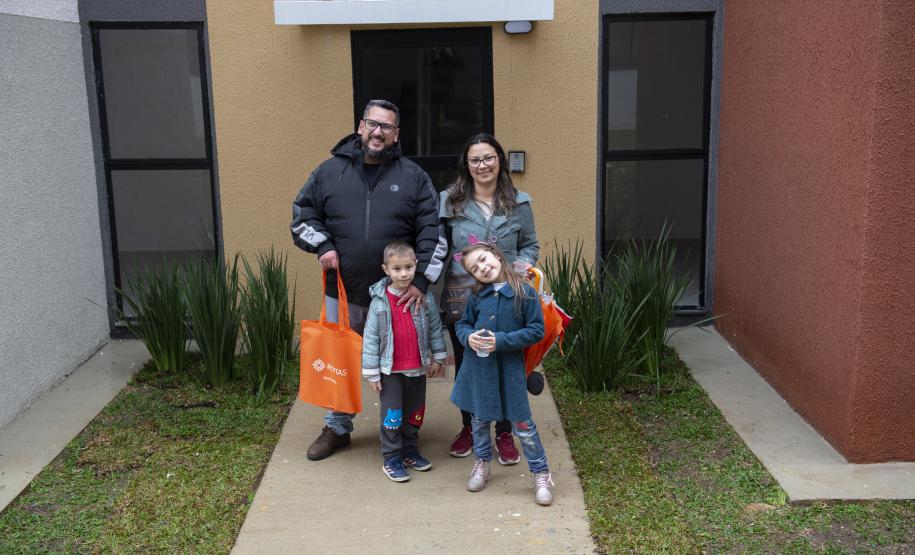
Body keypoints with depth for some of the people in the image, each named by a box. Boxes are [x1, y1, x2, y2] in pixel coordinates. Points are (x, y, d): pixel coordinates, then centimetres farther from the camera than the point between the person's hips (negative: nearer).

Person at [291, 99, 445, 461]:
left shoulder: (413, 177, 1)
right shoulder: (329, 171, 3)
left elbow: (433, 232, -3)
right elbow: (302, 215, 10)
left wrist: (422, 280, -12)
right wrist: (322, 246, -7)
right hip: (342, 292, 1)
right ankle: (337, 427, 33)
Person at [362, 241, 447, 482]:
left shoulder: (425, 297, -4)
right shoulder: (380, 300, -10)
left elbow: (435, 327, 5)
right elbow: (370, 336, -7)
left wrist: (437, 358, 7)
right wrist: (371, 372, -7)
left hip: (418, 368, 3)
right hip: (390, 370, -3)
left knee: (415, 413, 15)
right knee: (392, 415, 2)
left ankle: (410, 451, 31)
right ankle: (391, 459, 14)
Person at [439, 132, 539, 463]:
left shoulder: (518, 203, 4)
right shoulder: (451, 201, 1)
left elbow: (530, 245, 12)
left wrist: (524, 263, -8)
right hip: (461, 300, 0)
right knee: (465, 365, 12)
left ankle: (504, 434, 22)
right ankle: (469, 427, 31)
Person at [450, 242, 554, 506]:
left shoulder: (524, 292, -11)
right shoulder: (477, 296, 0)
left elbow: (536, 330, -11)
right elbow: (462, 324, 12)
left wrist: (501, 341, -19)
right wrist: (468, 336, -12)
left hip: (510, 367, -4)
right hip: (478, 365, 4)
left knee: (522, 423, 2)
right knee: (479, 419, 18)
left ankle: (541, 473, 16)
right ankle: (481, 463, 39)